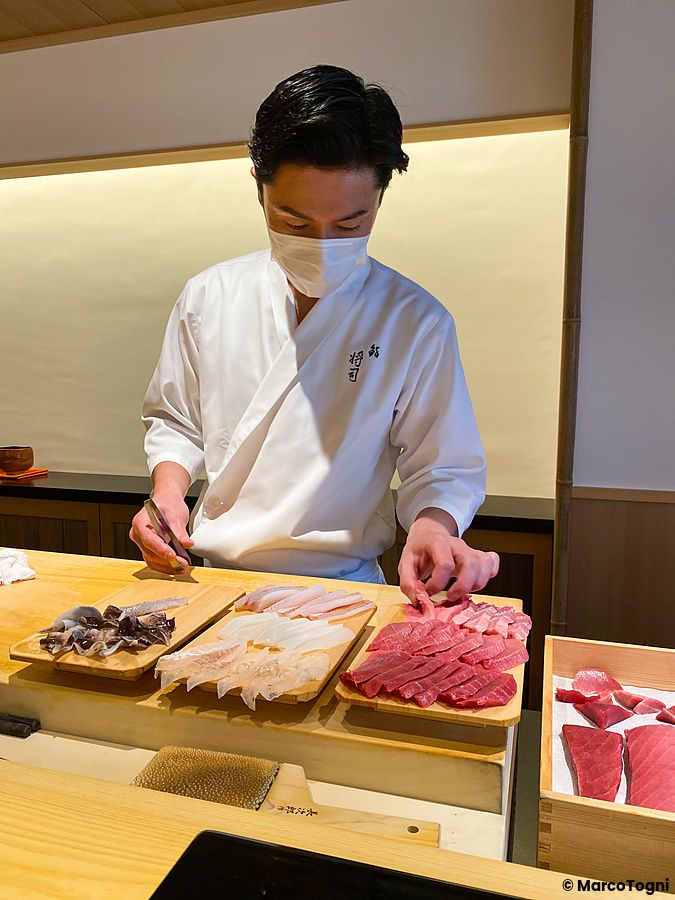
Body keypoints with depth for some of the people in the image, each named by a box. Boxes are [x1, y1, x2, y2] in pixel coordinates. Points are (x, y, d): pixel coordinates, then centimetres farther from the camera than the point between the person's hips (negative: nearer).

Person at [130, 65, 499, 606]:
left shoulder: (417, 322, -6)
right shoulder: (209, 297, 2)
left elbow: (444, 468, 0)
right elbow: (174, 420, 14)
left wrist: (432, 525, -20)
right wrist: (169, 486, -5)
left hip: (342, 589, -2)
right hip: (212, 578, 3)